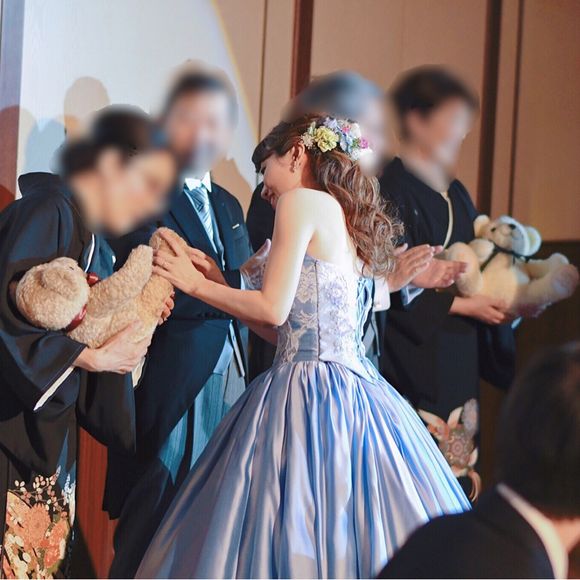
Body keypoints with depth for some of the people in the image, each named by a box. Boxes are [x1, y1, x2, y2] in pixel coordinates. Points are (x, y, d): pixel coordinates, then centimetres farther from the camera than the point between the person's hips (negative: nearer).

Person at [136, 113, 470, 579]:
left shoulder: (302, 201, -3)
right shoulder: (354, 220, 20)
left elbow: (273, 310, -11)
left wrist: (196, 283, 2)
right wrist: (219, 285, 24)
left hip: (307, 395, -8)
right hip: (361, 393, 9)